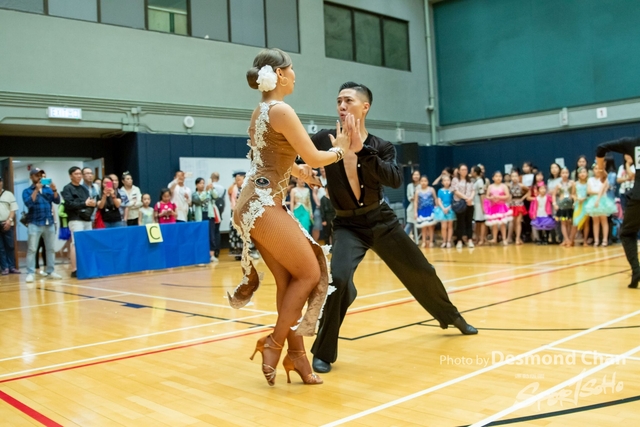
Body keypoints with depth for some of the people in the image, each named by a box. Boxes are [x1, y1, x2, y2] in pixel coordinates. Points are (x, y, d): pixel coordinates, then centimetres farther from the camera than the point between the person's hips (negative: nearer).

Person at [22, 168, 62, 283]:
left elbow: (57, 201, -1)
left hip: (49, 223, 4)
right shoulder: (27, 191, 2)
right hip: (35, 224, -3)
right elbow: (28, 203, -15)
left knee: (50, 248, 7)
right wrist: (36, 190, -19)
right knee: (32, 249, -5)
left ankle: (50, 271, 14)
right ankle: (30, 273, -4)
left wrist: (54, 190, -17)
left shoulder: (48, 189, 10)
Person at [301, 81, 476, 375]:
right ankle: (323, 353, -9)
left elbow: (395, 180, -24)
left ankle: (451, 317, 45)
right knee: (338, 280, -28)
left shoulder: (381, 147, -7)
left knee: (421, 272, 15)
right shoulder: (325, 140, -8)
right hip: (348, 225, -2)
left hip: (382, 220, 2)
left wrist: (361, 149, -35)